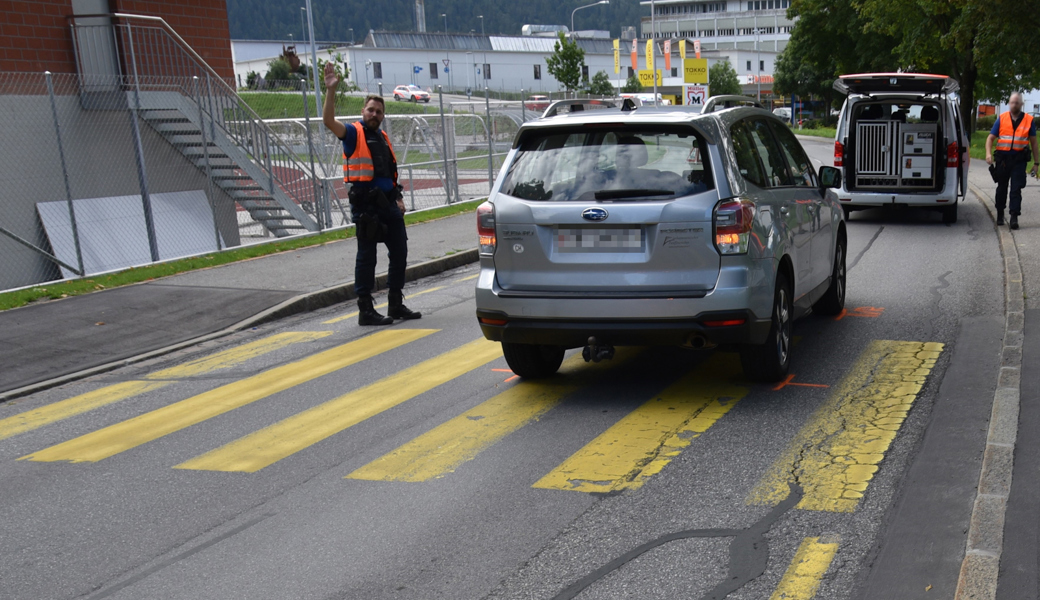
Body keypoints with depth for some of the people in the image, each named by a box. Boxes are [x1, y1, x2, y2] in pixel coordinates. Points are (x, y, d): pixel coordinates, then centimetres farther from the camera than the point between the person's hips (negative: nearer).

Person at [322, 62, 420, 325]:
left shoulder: (383, 137, 19)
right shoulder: (353, 133, -2)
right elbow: (329, 121, -20)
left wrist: (399, 198, 14)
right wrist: (331, 90, -28)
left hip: (389, 204, 7)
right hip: (365, 205, -7)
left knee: (399, 253, 10)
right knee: (366, 258, -3)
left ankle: (397, 305, 22)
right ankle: (365, 311, 3)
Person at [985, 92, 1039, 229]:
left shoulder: (1028, 120, 4)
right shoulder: (1001, 119, 5)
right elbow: (991, 138, 4)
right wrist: (988, 153, -14)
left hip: (1019, 160, -1)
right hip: (1002, 158, 2)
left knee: (1016, 189, -7)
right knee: (1002, 187, 12)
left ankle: (1014, 217, -9)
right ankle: (1000, 215, 26)